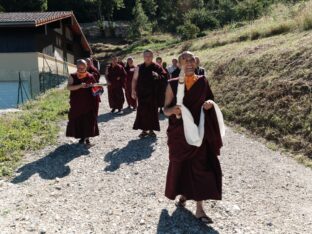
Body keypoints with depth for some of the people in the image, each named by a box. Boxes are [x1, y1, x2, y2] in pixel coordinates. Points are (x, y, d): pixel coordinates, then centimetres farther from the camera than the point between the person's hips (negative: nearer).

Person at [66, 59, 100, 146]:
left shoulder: (90, 77, 2)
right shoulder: (73, 76, 1)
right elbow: (69, 87, -14)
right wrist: (80, 86, -26)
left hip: (89, 103, -1)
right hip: (77, 103, 1)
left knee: (89, 120, -2)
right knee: (78, 120, 6)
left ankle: (87, 138, 7)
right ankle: (82, 137, 22)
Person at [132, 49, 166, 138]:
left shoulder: (157, 67, 2)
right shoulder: (139, 67, 6)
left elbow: (164, 76, 3)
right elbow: (135, 79, 8)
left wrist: (158, 76, -18)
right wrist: (133, 90, 0)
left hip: (153, 93, -1)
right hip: (142, 93, 1)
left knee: (152, 111, 2)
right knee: (142, 111, 0)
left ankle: (151, 129, 14)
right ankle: (144, 129, 10)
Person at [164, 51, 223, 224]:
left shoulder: (202, 82, 1)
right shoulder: (173, 84, -4)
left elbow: (209, 99, 14)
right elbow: (165, 109, -3)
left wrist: (209, 103, -10)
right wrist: (173, 110, -26)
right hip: (179, 133, 0)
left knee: (200, 167, -3)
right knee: (180, 165, 12)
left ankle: (199, 208, 6)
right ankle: (183, 194, 40)